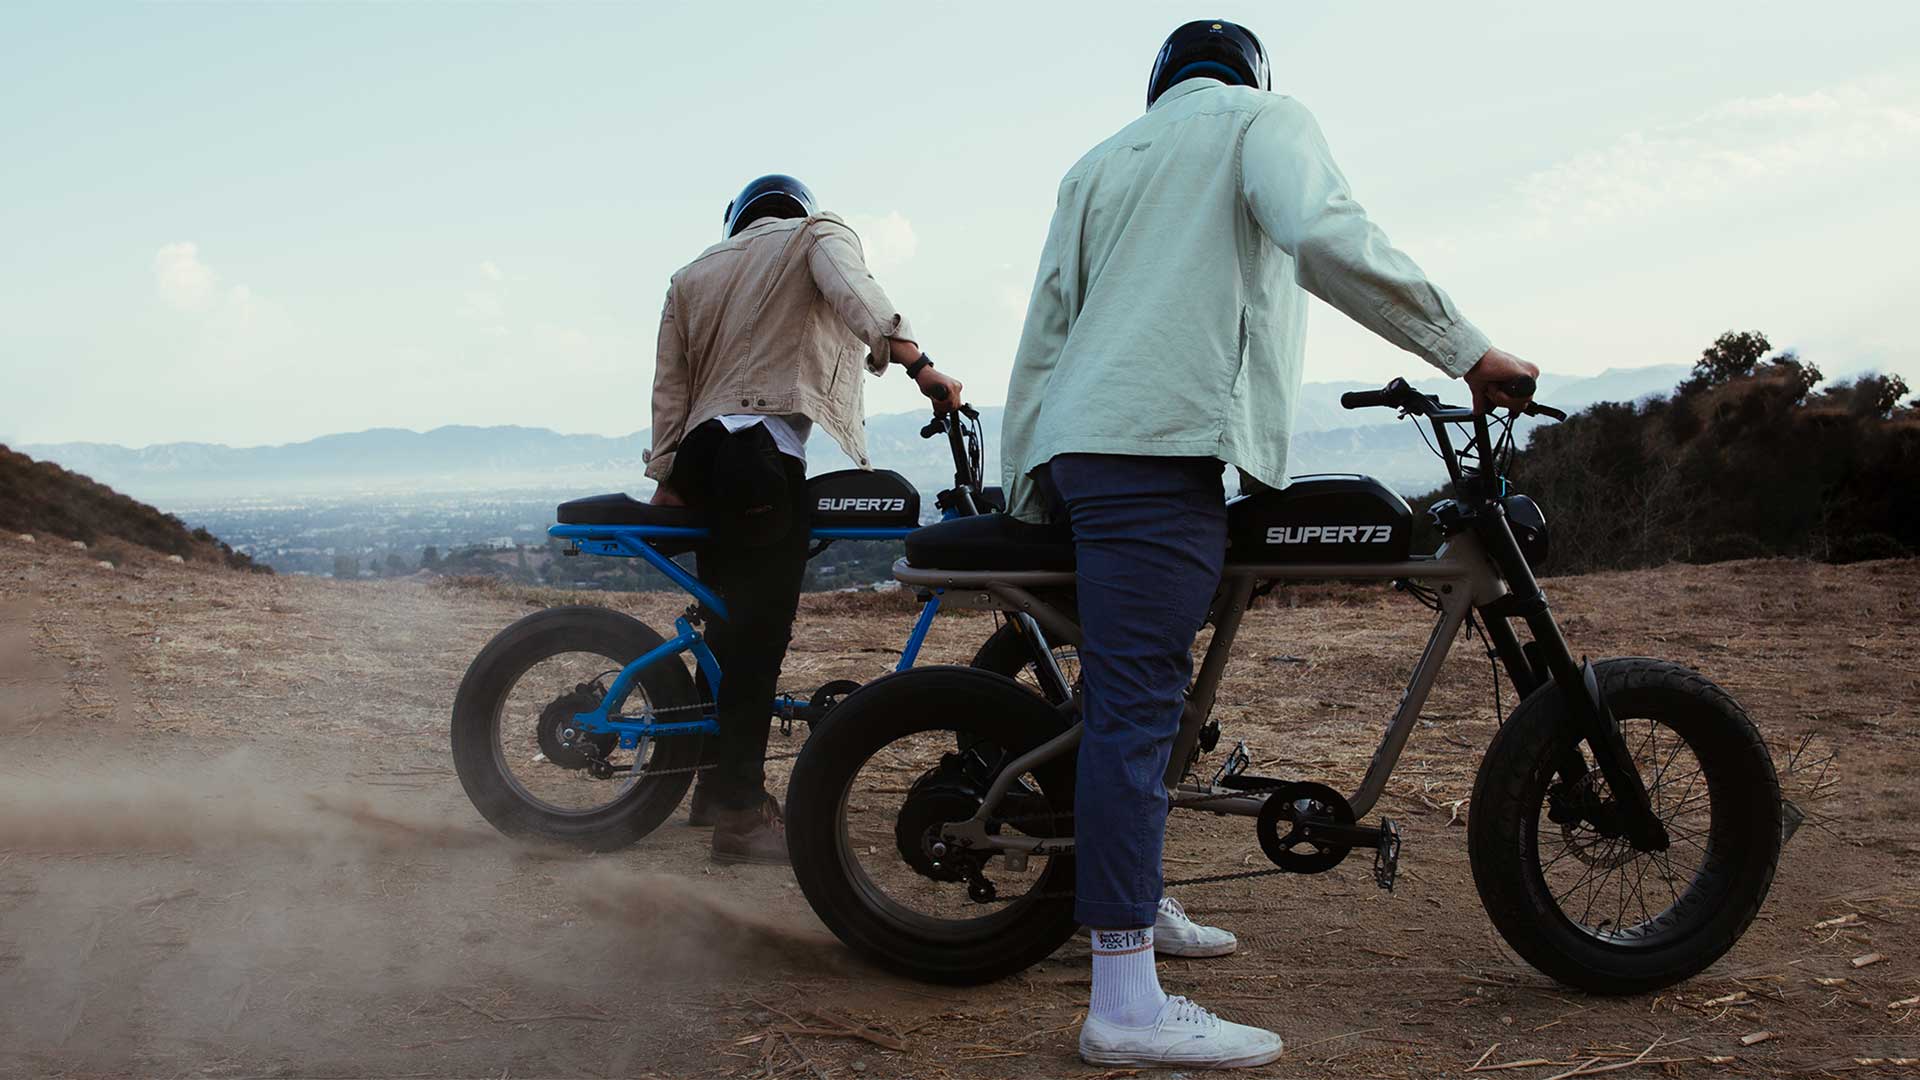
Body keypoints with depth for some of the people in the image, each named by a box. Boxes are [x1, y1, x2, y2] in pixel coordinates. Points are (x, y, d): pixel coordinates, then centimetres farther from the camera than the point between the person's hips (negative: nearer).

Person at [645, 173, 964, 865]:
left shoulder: (693, 275, 27)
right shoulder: (817, 232, 12)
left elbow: (669, 387, 18)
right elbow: (851, 290, -12)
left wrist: (665, 481, 17)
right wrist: (920, 366, -22)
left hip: (699, 452, 7)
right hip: (768, 450, -7)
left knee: (729, 623, 16)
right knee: (757, 633, -11)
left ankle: (716, 786, 24)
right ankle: (741, 812, -15)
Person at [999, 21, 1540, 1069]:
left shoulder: (1099, 160, 29)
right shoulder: (1264, 116, 11)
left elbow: (1045, 330, 22)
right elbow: (1325, 238, -12)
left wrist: (1023, 499, 23)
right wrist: (1468, 350, -9)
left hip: (1069, 444, 8)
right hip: (1163, 440, -8)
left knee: (1129, 685, 18)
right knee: (1137, 700, -14)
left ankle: (1129, 897, 28)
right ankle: (1127, 1004, -16)